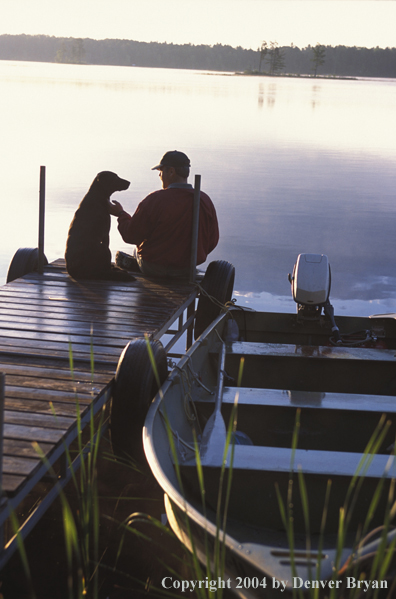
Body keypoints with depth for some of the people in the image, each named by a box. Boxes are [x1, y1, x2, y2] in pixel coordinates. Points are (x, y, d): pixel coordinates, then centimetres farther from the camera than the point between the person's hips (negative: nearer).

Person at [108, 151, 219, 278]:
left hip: (153, 270, -4)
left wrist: (121, 214, 6)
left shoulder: (155, 200, -21)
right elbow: (212, 242, -1)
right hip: (187, 271, 4)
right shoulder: (205, 200, -9)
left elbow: (131, 236, -13)